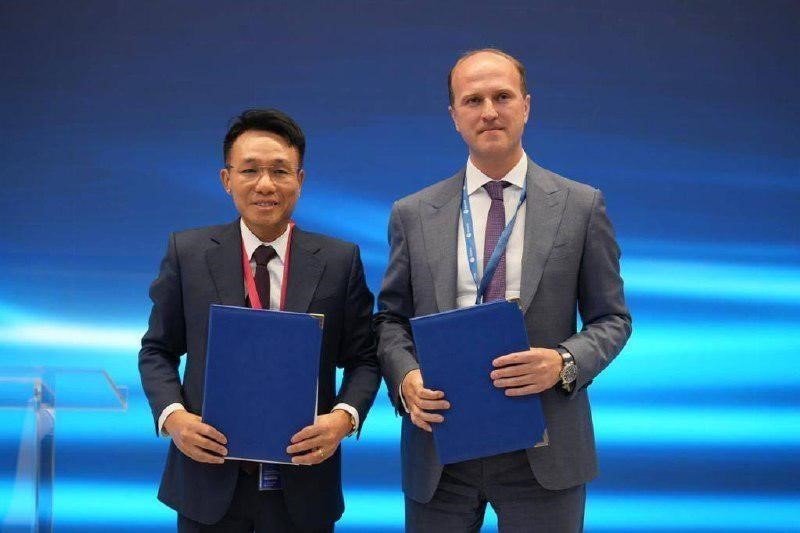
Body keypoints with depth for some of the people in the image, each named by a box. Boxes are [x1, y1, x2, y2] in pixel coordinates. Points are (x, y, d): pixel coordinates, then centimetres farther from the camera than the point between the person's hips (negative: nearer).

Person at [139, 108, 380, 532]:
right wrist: (172, 416, -12)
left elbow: (363, 358, 2)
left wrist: (344, 417, -16)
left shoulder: (340, 260, -1)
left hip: (302, 487, 0)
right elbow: (158, 350, 5)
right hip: (210, 480, 0)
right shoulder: (187, 253, 0)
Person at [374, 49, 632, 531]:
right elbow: (392, 318, 10)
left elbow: (611, 319, 4)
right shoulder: (412, 214, 5)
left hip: (542, 454, -1)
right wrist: (406, 378, -10)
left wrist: (565, 363, -15)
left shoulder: (582, 206, 1)